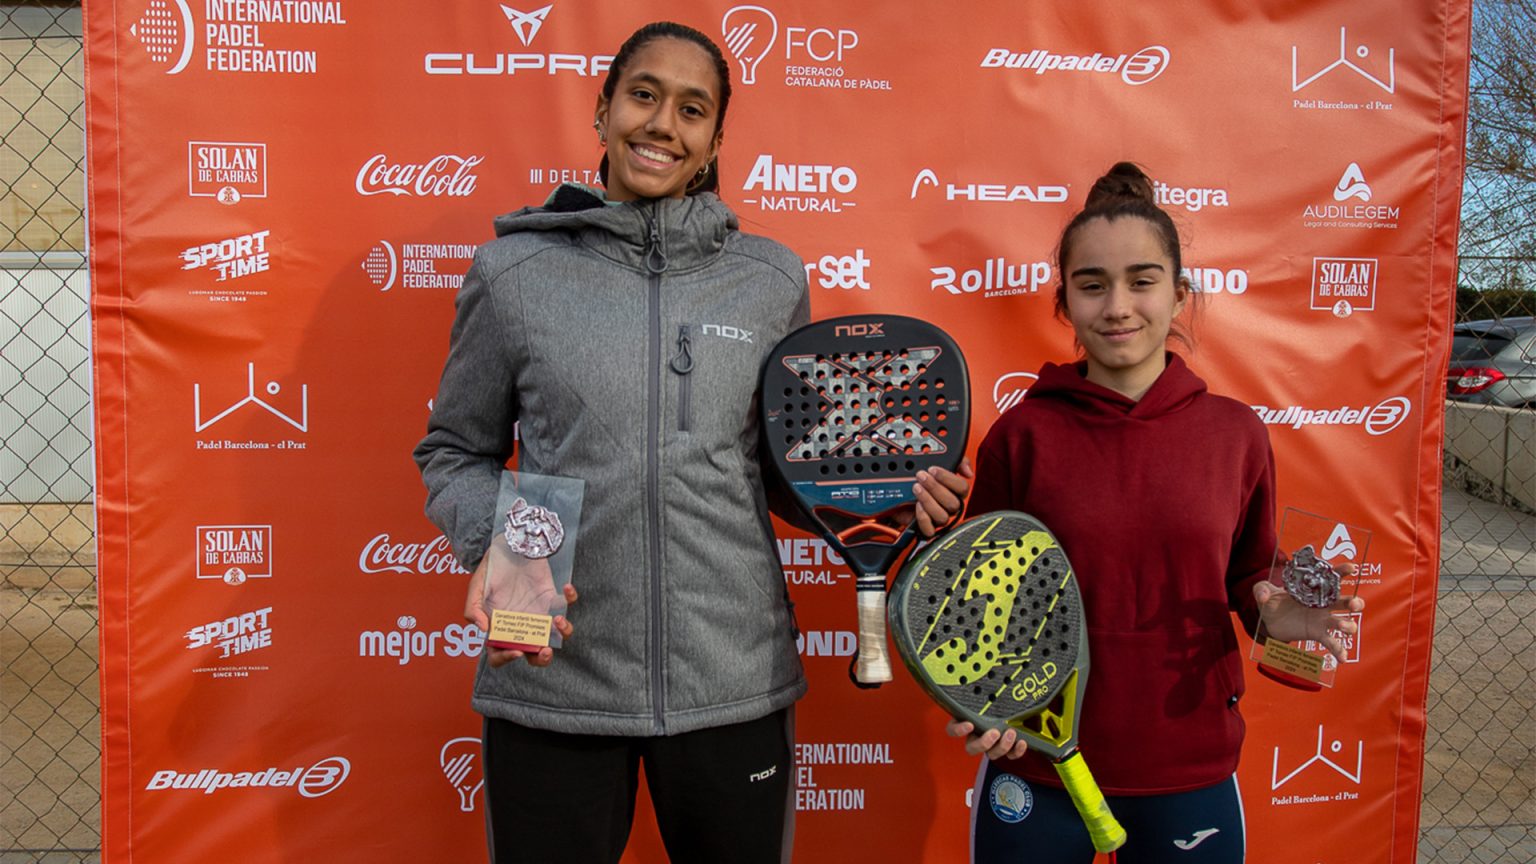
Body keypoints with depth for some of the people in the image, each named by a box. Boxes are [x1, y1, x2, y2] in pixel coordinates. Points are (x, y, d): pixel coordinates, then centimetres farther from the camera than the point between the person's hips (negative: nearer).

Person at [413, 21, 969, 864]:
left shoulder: (771, 279, 4)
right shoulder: (514, 270, -1)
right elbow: (456, 453, 8)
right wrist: (491, 544, -12)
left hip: (734, 683, 2)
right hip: (552, 685, -1)